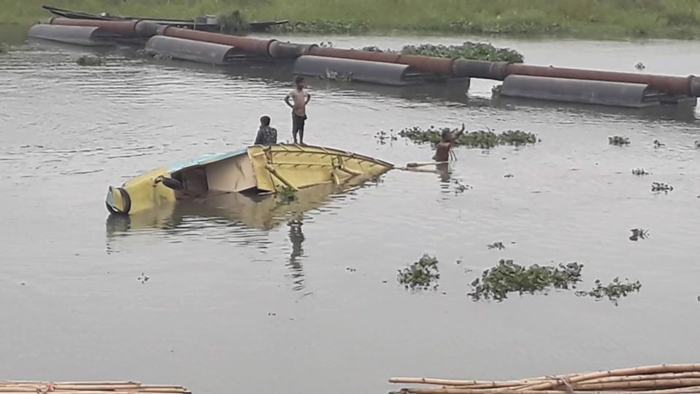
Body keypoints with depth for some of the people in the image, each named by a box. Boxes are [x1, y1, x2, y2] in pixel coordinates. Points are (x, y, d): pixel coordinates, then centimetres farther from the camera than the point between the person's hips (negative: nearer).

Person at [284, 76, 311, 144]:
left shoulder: (304, 92, 10)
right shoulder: (293, 92, -10)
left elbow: (309, 96, 31)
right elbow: (286, 99, -13)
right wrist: (291, 106, -11)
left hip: (303, 113, 6)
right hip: (296, 113, -6)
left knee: (301, 128, 11)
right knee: (295, 128, -1)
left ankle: (301, 141, 18)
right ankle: (295, 141, 8)